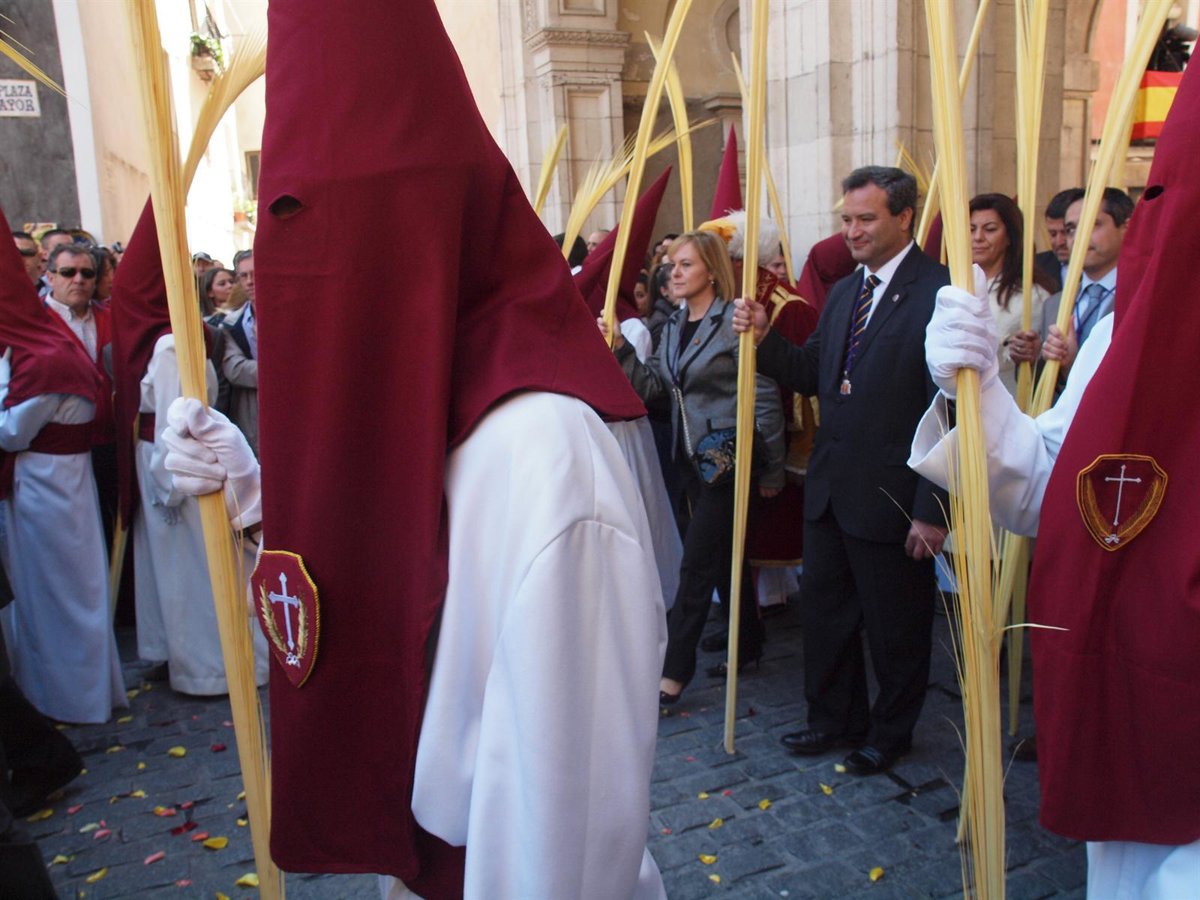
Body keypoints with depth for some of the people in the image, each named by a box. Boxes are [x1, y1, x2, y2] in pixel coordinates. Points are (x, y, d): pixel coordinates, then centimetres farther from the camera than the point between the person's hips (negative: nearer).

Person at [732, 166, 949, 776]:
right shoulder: (843, 293, 11)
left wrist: (932, 509, -19)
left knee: (895, 627, 12)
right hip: (829, 489, 7)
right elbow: (812, 376, 11)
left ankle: (890, 733, 35)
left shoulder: (939, 295, -15)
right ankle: (834, 719, 39)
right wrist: (764, 338, -6)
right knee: (825, 611, 19)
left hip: (891, 497, -7)